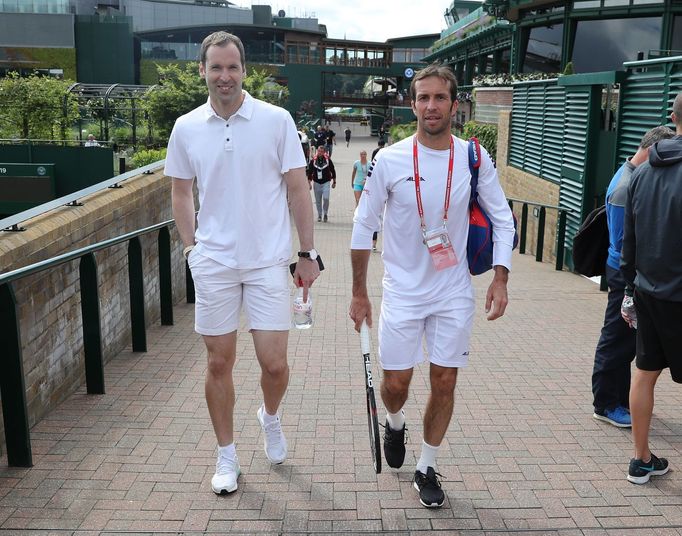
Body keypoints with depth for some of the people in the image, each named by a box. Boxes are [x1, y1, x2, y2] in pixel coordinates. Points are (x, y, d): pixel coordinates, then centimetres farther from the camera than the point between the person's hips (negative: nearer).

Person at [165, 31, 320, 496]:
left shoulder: (277, 120, -4)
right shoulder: (186, 128, 3)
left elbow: (298, 190, -1)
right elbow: (181, 193, 14)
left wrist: (307, 253, -1)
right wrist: (192, 247, 6)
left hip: (268, 262, -2)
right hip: (213, 264, 2)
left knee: (275, 364, 0)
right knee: (219, 363, 8)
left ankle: (270, 416, 35)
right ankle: (227, 457, 26)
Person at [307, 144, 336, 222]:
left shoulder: (328, 160, 0)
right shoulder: (313, 161, 1)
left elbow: (333, 171, 8)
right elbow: (310, 172, 6)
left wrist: (334, 181, 8)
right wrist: (309, 183, 0)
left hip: (326, 182, -2)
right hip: (316, 183, 2)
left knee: (326, 198, -16)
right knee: (318, 200, 6)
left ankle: (325, 214, 3)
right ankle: (319, 215, 21)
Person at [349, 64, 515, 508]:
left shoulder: (474, 159, -4)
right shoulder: (390, 160, -8)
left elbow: (503, 219, 5)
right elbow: (364, 226, -1)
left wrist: (500, 279, -6)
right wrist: (359, 293, 0)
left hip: (454, 293, 1)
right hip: (402, 292, -1)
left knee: (445, 383, 5)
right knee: (396, 383, 4)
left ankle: (428, 468, 26)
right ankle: (395, 423, 41)